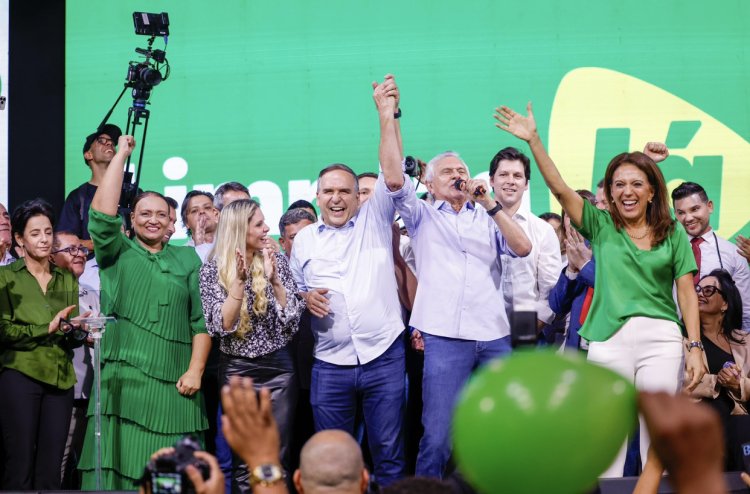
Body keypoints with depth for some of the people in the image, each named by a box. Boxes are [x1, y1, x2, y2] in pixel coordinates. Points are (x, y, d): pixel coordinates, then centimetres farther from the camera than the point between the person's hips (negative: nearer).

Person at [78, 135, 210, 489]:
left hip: (172, 383, 1)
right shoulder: (117, 253, 12)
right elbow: (102, 214, -6)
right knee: (117, 461, -6)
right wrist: (121, 155, -4)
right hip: (122, 376, -1)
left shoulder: (188, 259, 15)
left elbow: (200, 320, 8)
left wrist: (195, 370, -3)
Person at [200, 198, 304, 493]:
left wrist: (273, 280, -18)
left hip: (278, 367, 1)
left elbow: (293, 316, -5)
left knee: (278, 453, 3)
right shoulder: (213, 269, -6)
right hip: (237, 370, -1)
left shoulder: (277, 261, 1)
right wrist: (238, 279, -23)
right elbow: (222, 325, -15)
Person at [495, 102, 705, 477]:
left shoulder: (673, 233, 7)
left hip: (661, 339, 0)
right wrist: (533, 139, -12)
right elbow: (559, 188, -2)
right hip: (609, 339, 0)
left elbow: (687, 292, 5)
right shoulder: (601, 225, 8)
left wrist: (695, 347, -2)